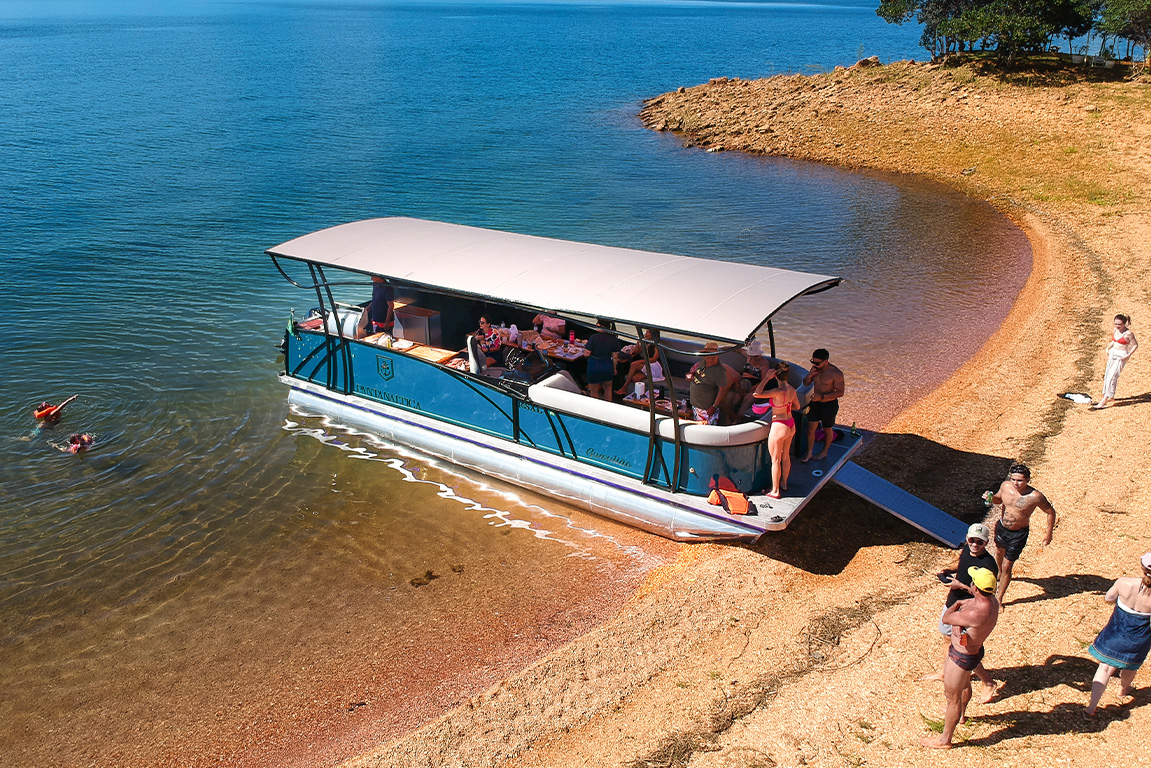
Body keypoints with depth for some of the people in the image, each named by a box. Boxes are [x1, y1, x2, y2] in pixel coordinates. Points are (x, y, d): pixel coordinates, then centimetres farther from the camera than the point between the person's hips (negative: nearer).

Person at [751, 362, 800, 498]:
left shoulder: (778, 391, -27)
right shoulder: (792, 389, -3)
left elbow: (756, 394, -30)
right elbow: (797, 406, 12)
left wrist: (767, 378, -25)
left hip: (779, 427, -8)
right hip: (791, 425, 8)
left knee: (775, 460, 7)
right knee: (786, 456, 23)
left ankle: (775, 491, 18)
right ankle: (784, 483, 40)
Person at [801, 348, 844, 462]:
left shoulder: (836, 373, -21)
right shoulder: (815, 369, -3)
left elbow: (840, 392, -20)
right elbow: (806, 383, 10)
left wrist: (822, 396, -29)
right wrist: (809, 376, -13)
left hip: (829, 405, -5)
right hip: (815, 403, 5)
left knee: (827, 430, 14)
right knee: (810, 428, 6)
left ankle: (824, 452, 34)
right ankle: (809, 453, 19)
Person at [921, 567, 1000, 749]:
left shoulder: (976, 614, -40)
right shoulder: (992, 601, -15)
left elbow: (946, 618, -25)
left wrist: (956, 604, -5)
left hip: (961, 657, -10)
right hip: (973, 651, 10)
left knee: (952, 698, 10)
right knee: (964, 685, 36)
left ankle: (945, 740, 29)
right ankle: (960, 715, 65)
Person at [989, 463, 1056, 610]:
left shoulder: (1035, 497, -27)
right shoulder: (1005, 486, -16)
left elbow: (1050, 511, -11)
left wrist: (1049, 533, -5)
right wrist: (991, 498, -19)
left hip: (1018, 534, -5)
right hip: (1001, 527, 5)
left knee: (1007, 565, -1)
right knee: (999, 552, 31)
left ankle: (999, 598, 16)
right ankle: (1000, 574, 64)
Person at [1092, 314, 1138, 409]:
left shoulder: (1128, 333, -16)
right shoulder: (1115, 330, 4)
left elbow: (1135, 345, -10)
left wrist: (1128, 355, -18)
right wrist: (1108, 348, 6)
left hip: (1121, 356, -8)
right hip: (1112, 353, 8)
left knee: (1112, 377, -13)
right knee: (1107, 375, 11)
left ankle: (1104, 401, -16)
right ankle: (1110, 397, 26)